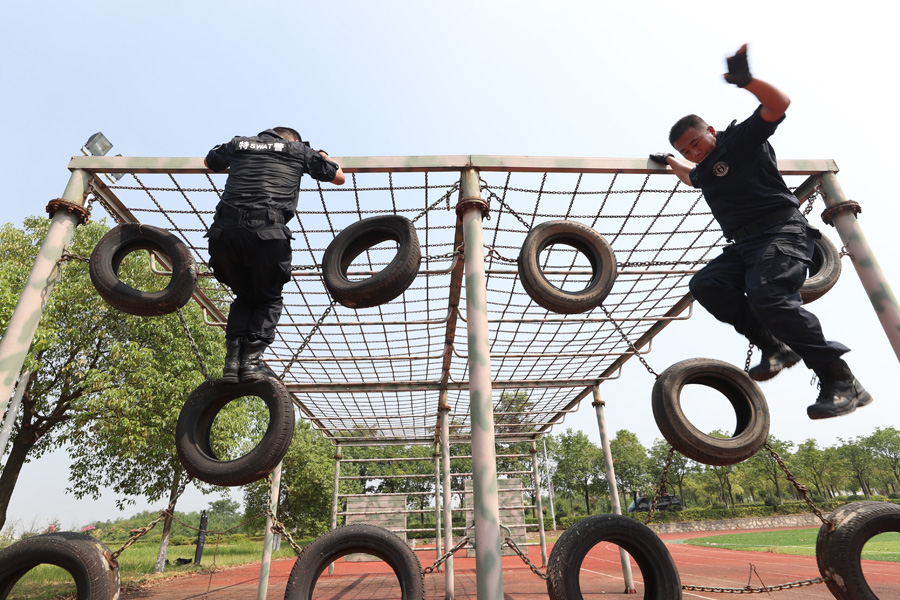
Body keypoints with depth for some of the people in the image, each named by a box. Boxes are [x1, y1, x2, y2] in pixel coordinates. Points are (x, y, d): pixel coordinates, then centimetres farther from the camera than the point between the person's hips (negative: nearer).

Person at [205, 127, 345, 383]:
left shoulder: (239, 143, 26)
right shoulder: (299, 149, 19)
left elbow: (210, 162, 45)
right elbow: (339, 177, 25)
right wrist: (325, 158, 45)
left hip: (225, 231, 3)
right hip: (267, 233, -3)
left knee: (244, 297, 23)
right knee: (269, 300, 17)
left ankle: (233, 359, 8)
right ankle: (252, 359, -1)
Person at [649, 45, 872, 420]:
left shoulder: (740, 139, 1)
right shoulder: (704, 171, 24)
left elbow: (779, 104, -16)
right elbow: (693, 177, 50)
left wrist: (747, 81, -29)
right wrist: (669, 162, 46)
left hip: (781, 231, -8)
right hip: (744, 245, 8)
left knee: (768, 296, -29)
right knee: (705, 283, -13)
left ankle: (841, 381, -22)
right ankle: (775, 347, -10)